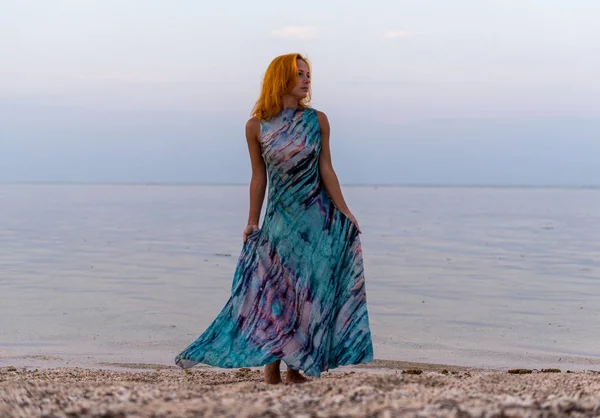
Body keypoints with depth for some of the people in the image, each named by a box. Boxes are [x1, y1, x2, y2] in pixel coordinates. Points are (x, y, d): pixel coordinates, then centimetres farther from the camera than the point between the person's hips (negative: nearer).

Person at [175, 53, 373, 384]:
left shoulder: (317, 120, 3)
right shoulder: (257, 126, 1)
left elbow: (326, 170, 2)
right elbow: (259, 176, 5)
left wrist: (344, 212, -2)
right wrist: (252, 222, 5)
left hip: (317, 217, 1)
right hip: (279, 218, -1)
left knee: (308, 289, 2)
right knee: (275, 289, -1)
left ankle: (296, 368, 10)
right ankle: (271, 369, 5)